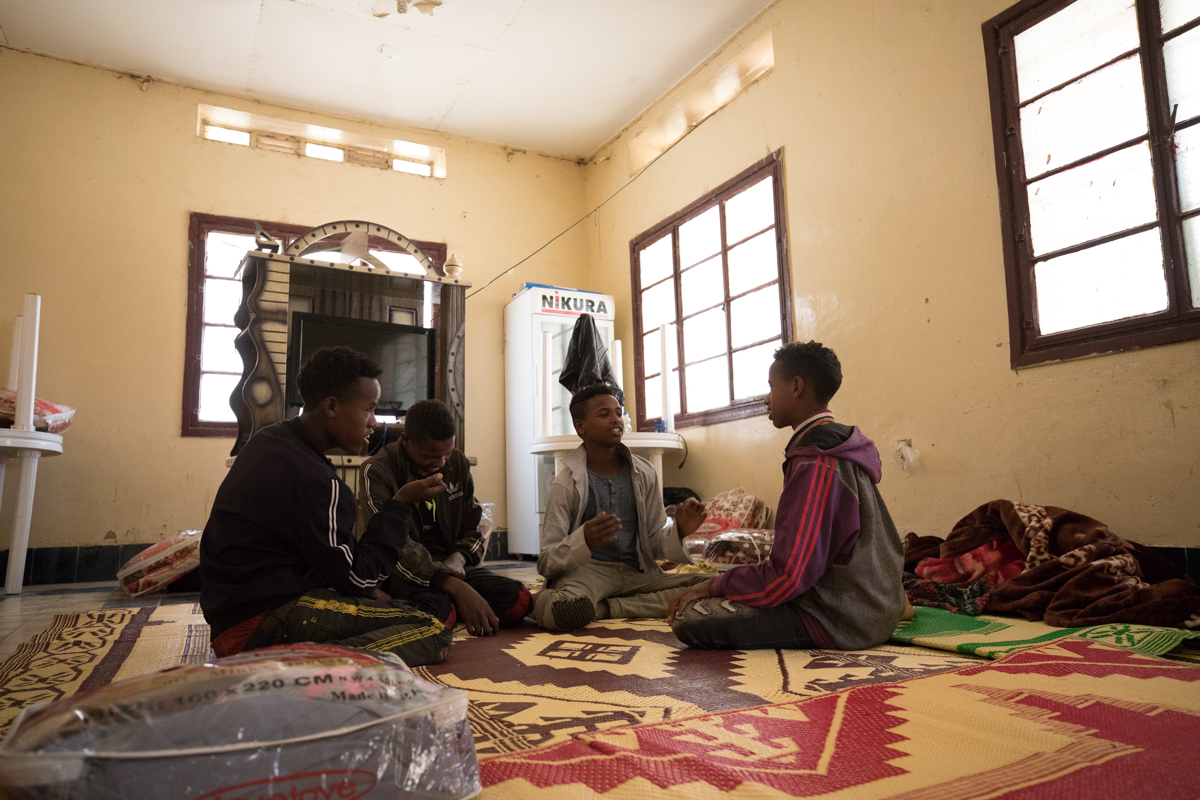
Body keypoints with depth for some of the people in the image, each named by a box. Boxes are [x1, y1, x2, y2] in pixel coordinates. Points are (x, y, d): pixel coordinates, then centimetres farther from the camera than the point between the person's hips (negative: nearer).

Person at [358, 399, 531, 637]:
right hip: (402, 572, -5)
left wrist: (458, 558, -13)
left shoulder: (458, 464, 8)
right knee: (436, 610, -39)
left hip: (447, 565, 5)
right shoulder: (377, 472, -11)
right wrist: (457, 588, -31)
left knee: (518, 599, -20)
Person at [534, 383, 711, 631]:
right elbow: (546, 564, -8)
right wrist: (584, 541, -29)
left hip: (637, 573, 5)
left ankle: (605, 608, -12)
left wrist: (678, 533, -11)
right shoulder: (566, 484, -5)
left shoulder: (644, 474, 7)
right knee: (552, 610, -39)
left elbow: (653, 543, 12)